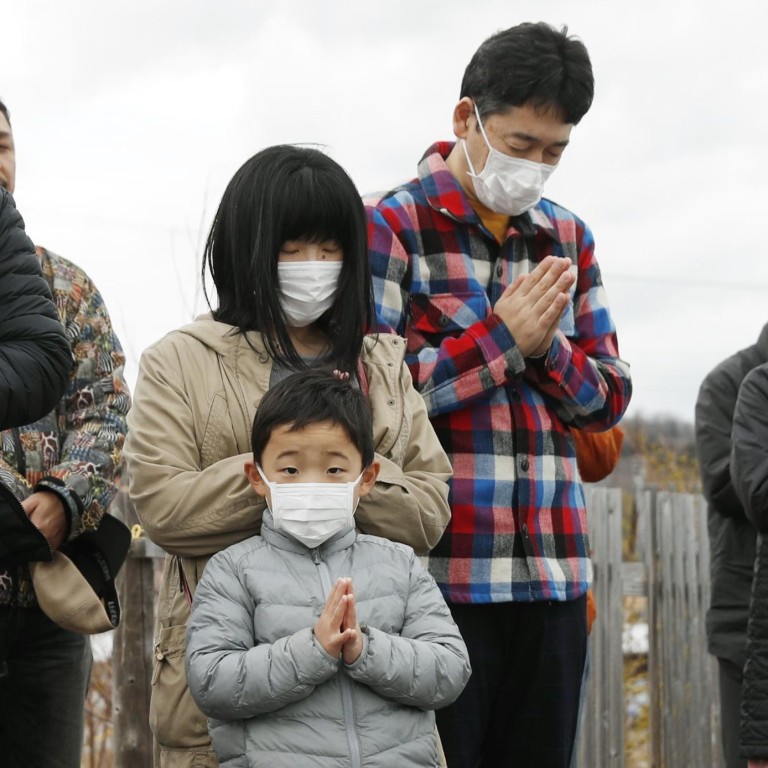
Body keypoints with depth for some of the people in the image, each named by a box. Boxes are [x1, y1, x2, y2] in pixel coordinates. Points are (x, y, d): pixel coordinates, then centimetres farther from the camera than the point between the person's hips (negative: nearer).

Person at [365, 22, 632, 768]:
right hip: (437, 570, -5)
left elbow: (610, 397, 15)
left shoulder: (568, 239, 15)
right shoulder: (389, 225, -2)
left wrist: (545, 345, -5)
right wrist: (502, 336, -10)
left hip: (552, 573, 5)